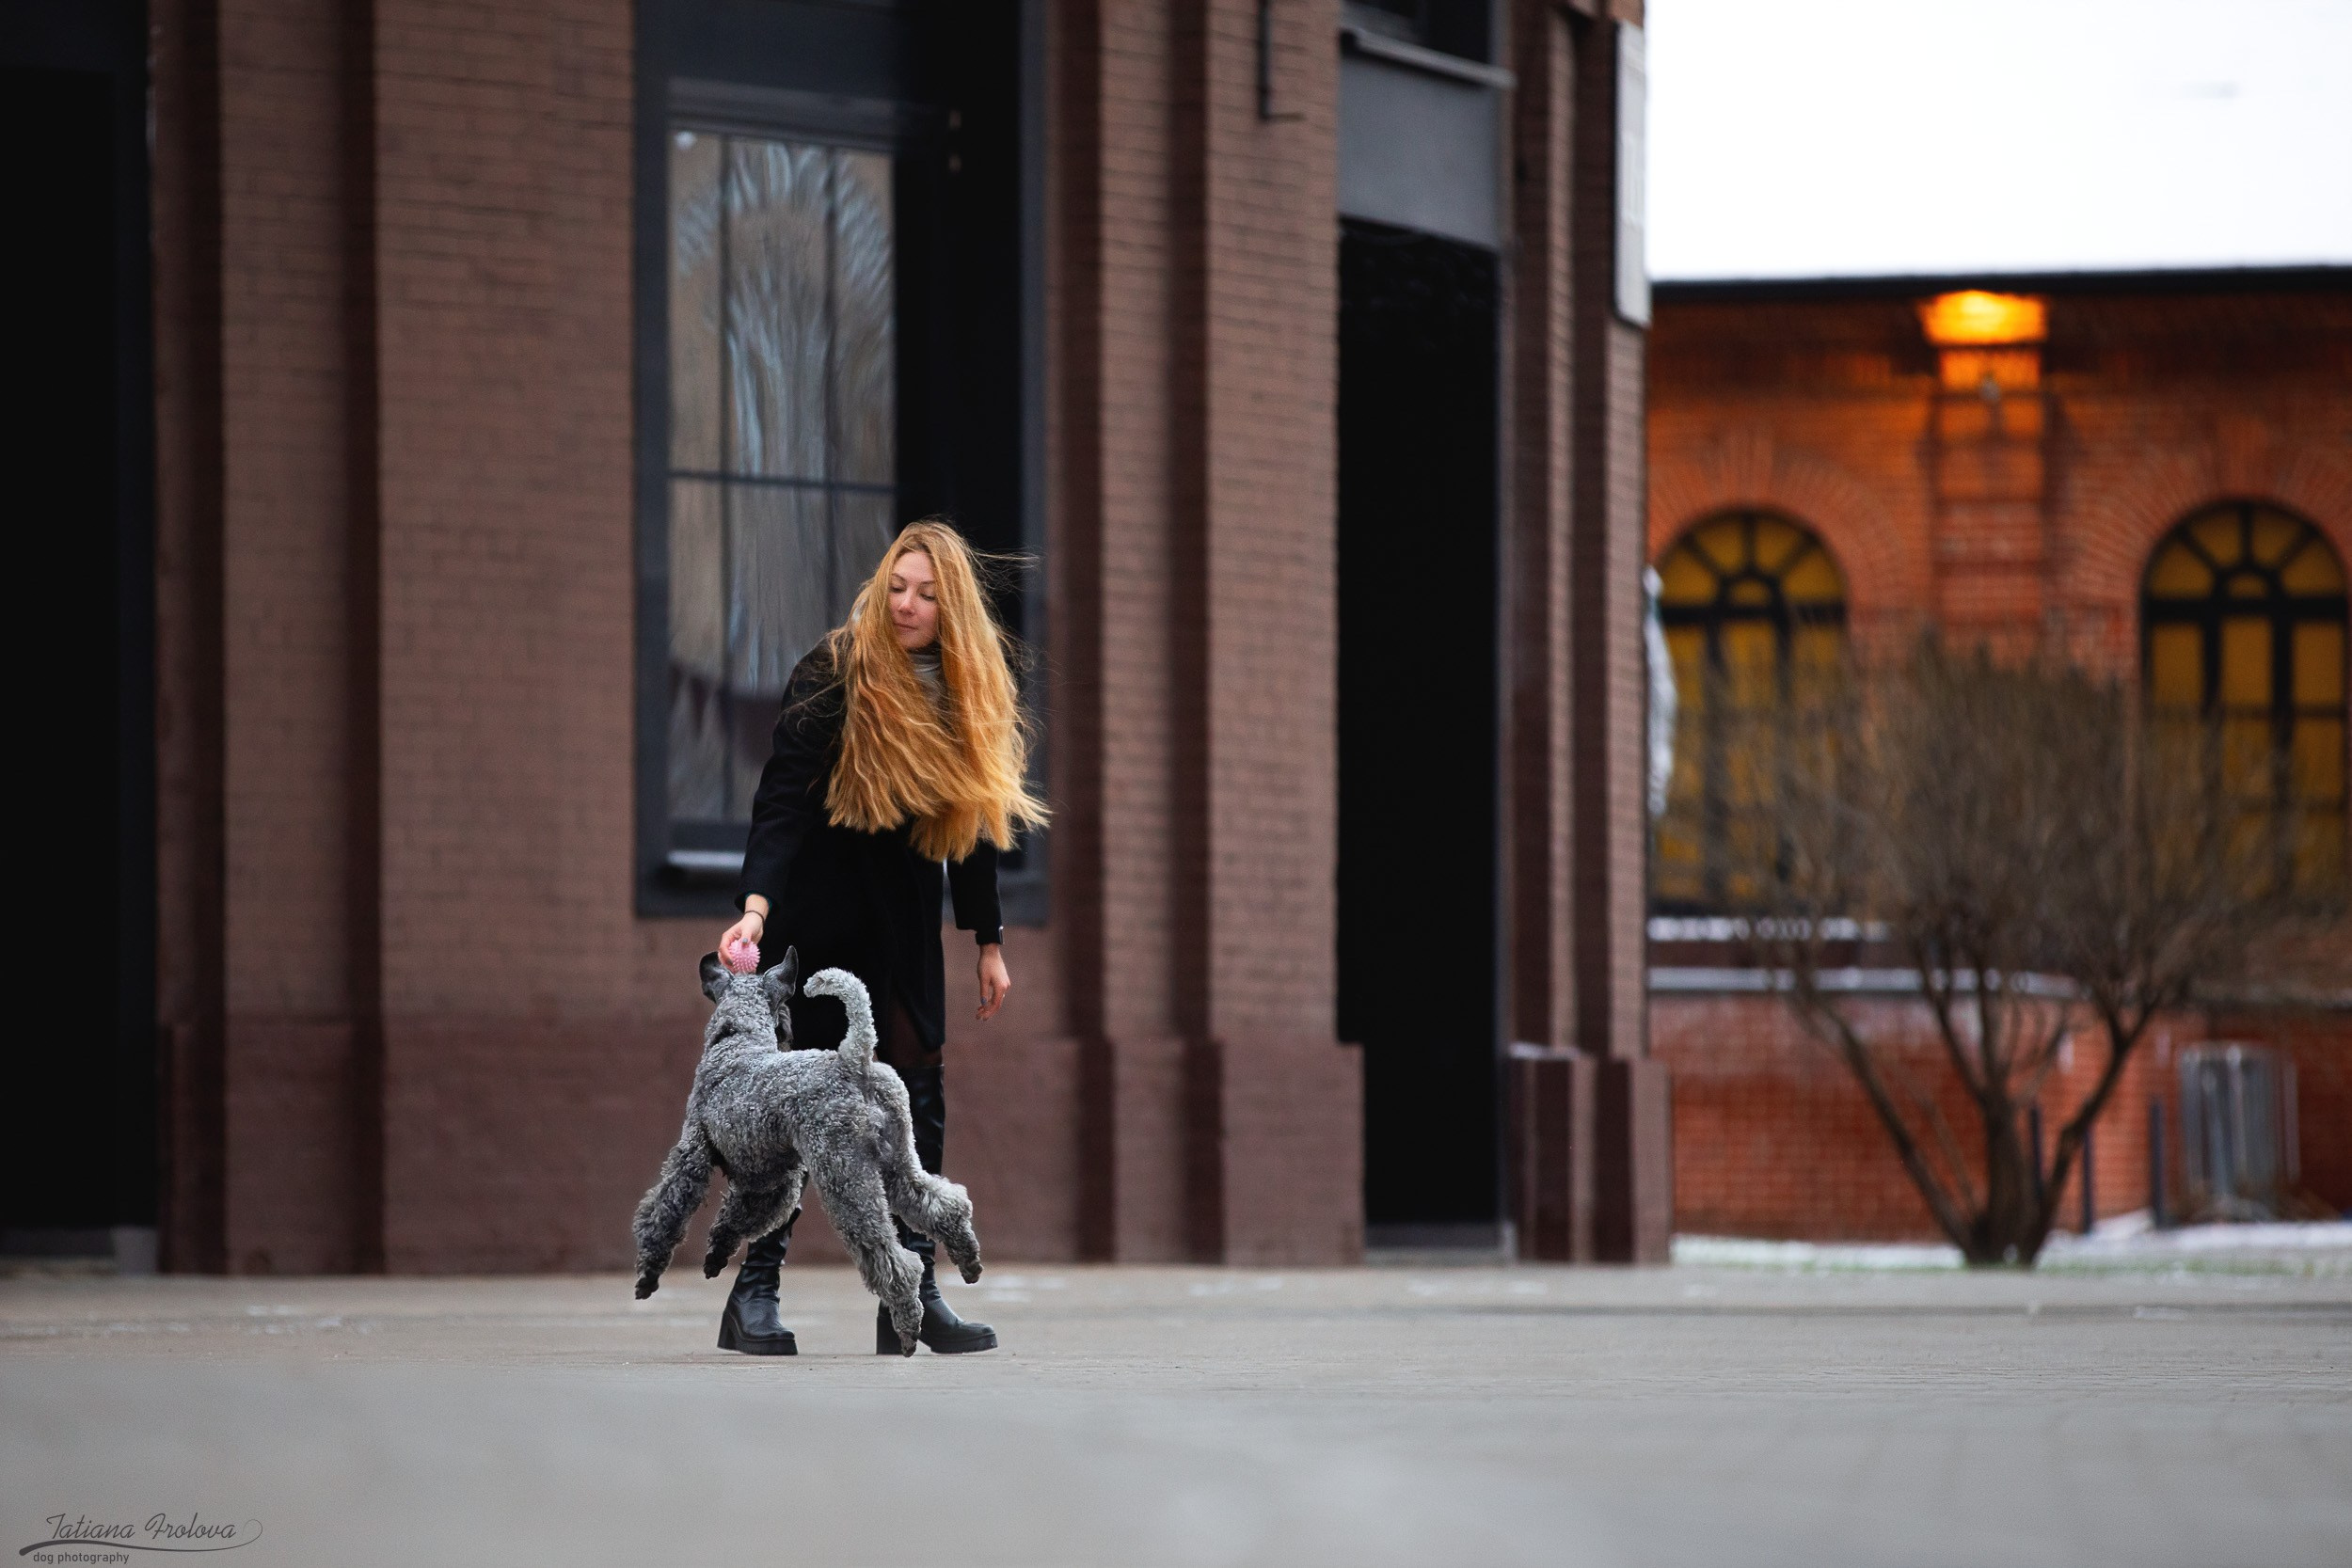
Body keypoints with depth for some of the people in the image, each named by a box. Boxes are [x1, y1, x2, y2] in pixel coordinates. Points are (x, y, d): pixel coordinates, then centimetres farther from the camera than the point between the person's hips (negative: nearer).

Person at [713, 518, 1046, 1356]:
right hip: (817, 918, -5)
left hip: (903, 924, 5)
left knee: (916, 1090, -1)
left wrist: (989, 941, 10)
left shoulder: (971, 692, 1)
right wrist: (755, 904, -36)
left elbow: (972, 822, 9)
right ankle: (753, 1293, -2)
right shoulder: (833, 675, -16)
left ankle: (912, 1294, 2)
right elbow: (780, 802, -23)